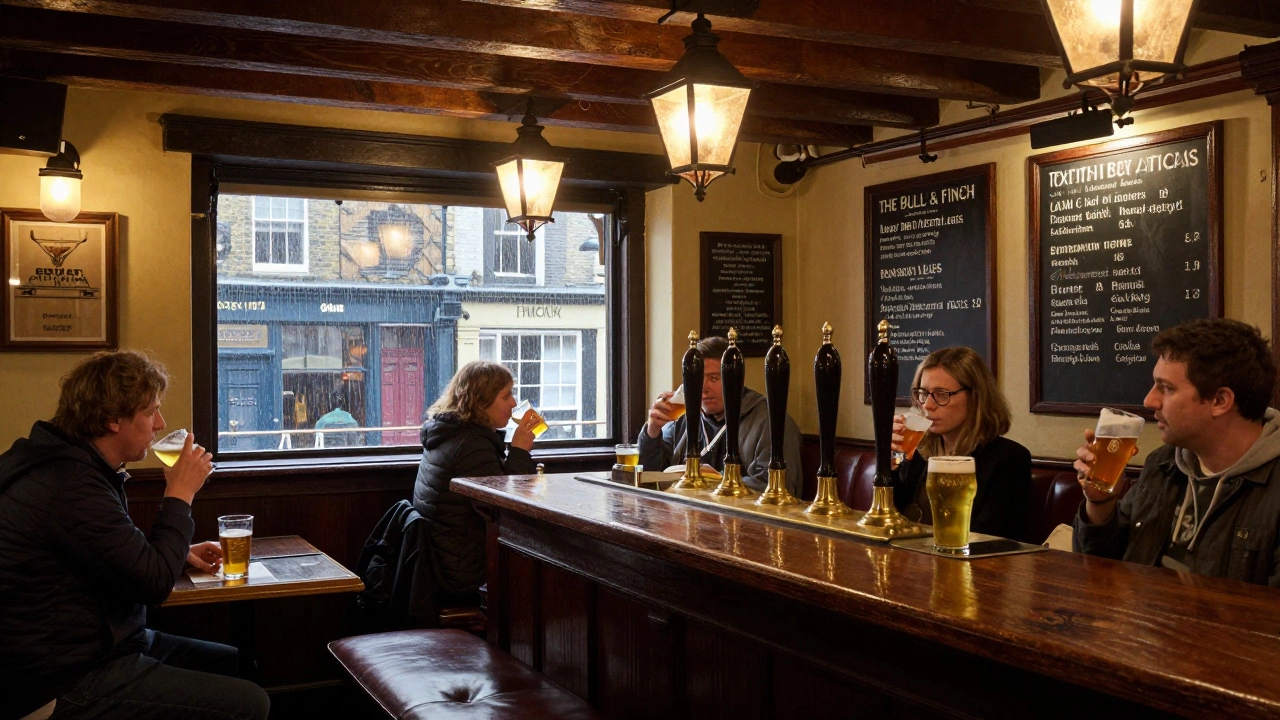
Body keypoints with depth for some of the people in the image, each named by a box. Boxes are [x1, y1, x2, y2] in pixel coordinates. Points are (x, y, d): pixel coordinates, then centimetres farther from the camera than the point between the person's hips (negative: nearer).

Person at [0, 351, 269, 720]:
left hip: (96, 646, 11)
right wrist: (180, 495, -12)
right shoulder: (71, 486, -25)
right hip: (71, 682, -11)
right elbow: (154, 582, -23)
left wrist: (179, 553, 10)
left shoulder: (68, 464, 8)